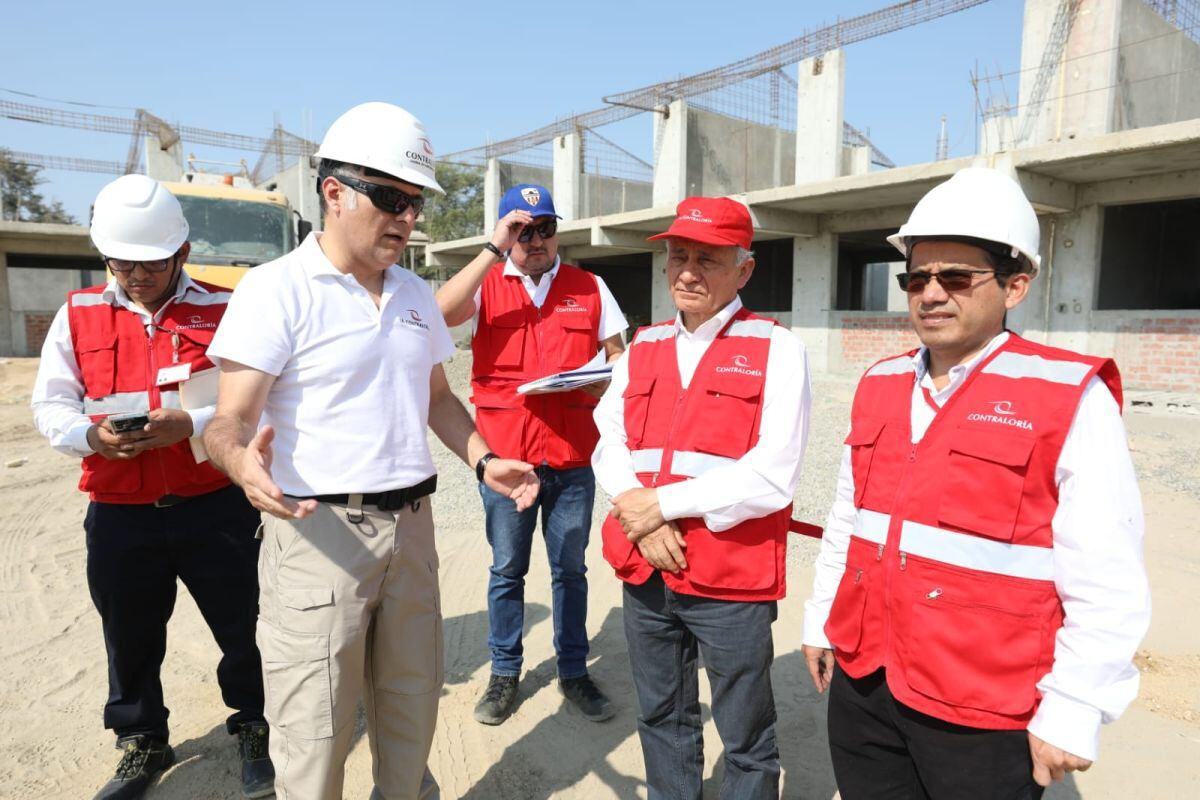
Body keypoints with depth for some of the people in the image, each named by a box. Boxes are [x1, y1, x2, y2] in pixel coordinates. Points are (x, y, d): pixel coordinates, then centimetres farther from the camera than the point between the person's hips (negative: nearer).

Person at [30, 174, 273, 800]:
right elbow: (49, 405, 6)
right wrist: (92, 436, -15)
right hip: (118, 512, 3)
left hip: (215, 505, -2)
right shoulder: (78, 314, 6)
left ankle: (254, 731, 32)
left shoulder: (222, 312, -2)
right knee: (130, 638, 18)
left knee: (243, 626, 8)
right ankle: (142, 744, 40)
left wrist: (190, 425, -22)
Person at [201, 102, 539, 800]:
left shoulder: (416, 293, 11)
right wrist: (243, 462, -36)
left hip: (411, 525, 6)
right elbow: (230, 421, -13)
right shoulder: (277, 288, -9)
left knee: (413, 709, 18)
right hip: (318, 530, -5)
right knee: (315, 740, 3)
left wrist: (483, 461, 4)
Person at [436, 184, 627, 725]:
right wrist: (494, 250, -19)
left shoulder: (590, 288, 7)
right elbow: (441, 312, -19)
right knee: (507, 570, 12)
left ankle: (574, 671, 28)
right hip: (503, 455, -1)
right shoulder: (486, 285, 3)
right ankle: (504, 673, 28)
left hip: (573, 456, 1)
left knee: (570, 570, 12)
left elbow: (618, 358, 11)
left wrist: (603, 378, -11)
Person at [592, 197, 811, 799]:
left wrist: (664, 503, -15)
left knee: (746, 739, 12)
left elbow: (772, 478, -15)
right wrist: (640, 513, -13)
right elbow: (609, 445, 5)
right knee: (661, 720, 22)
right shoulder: (643, 347, 10)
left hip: (733, 581, -5)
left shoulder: (776, 349, -7)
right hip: (645, 572, 5)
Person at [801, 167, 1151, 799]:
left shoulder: (1072, 400, -11)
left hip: (983, 716, -5)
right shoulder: (879, 386, 5)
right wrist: (821, 623, 15)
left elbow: (1106, 586, -12)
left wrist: (1071, 713, -12)